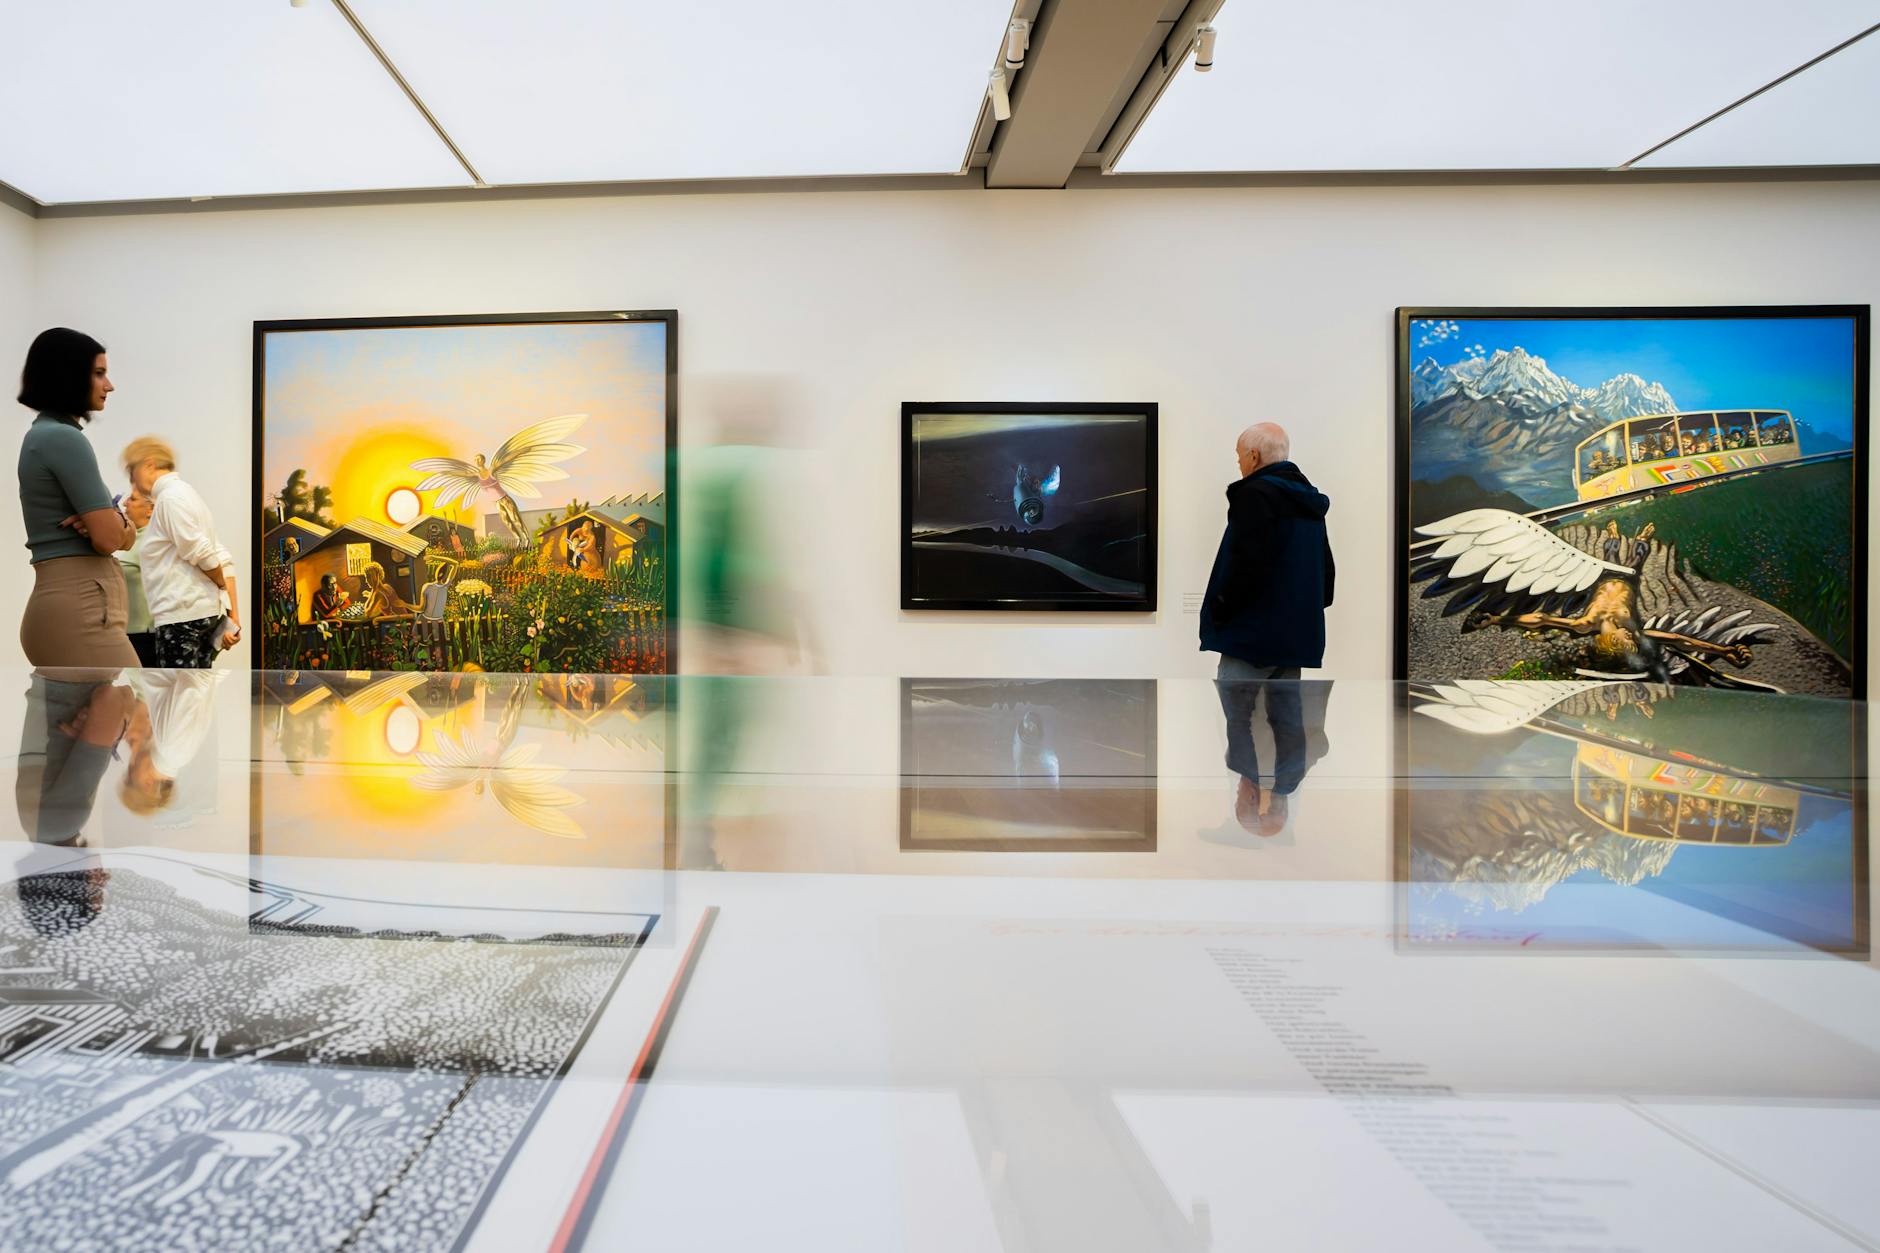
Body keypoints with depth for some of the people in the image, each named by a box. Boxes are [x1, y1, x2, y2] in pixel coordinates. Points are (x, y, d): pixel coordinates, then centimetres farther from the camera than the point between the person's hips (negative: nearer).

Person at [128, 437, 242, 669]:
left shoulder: (169, 496, -8)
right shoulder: (185, 492, 19)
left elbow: (202, 555, -15)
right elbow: (223, 560, 12)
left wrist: (224, 590, 4)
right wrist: (234, 615, 6)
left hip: (181, 613, -9)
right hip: (202, 611, 9)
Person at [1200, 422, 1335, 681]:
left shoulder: (1256, 494, -12)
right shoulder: (1308, 500, 18)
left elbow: (1248, 565, -22)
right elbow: (1325, 566, 21)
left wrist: (1219, 611, -12)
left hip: (1253, 634, -9)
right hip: (1297, 633, 9)